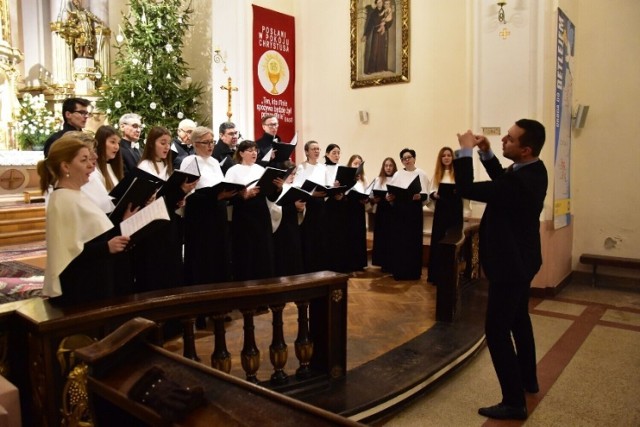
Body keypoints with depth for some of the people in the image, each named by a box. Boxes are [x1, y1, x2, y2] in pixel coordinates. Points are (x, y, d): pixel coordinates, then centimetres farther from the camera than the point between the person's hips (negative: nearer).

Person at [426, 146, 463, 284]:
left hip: (455, 210, -3)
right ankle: (436, 275, 12)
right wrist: (434, 195, -12)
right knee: (438, 240, 4)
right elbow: (431, 193, 8)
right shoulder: (437, 174, 10)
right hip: (441, 210, 3)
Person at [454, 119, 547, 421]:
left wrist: (465, 151, -18)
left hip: (510, 263, -11)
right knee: (519, 320, 25)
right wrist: (486, 153, 2)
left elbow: (466, 189, -29)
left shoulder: (520, 182, -32)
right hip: (521, 259, 11)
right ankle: (528, 380, 43)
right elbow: (501, 178, 17)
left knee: (497, 330, -2)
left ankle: (514, 402, 7)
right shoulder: (533, 170, -2)